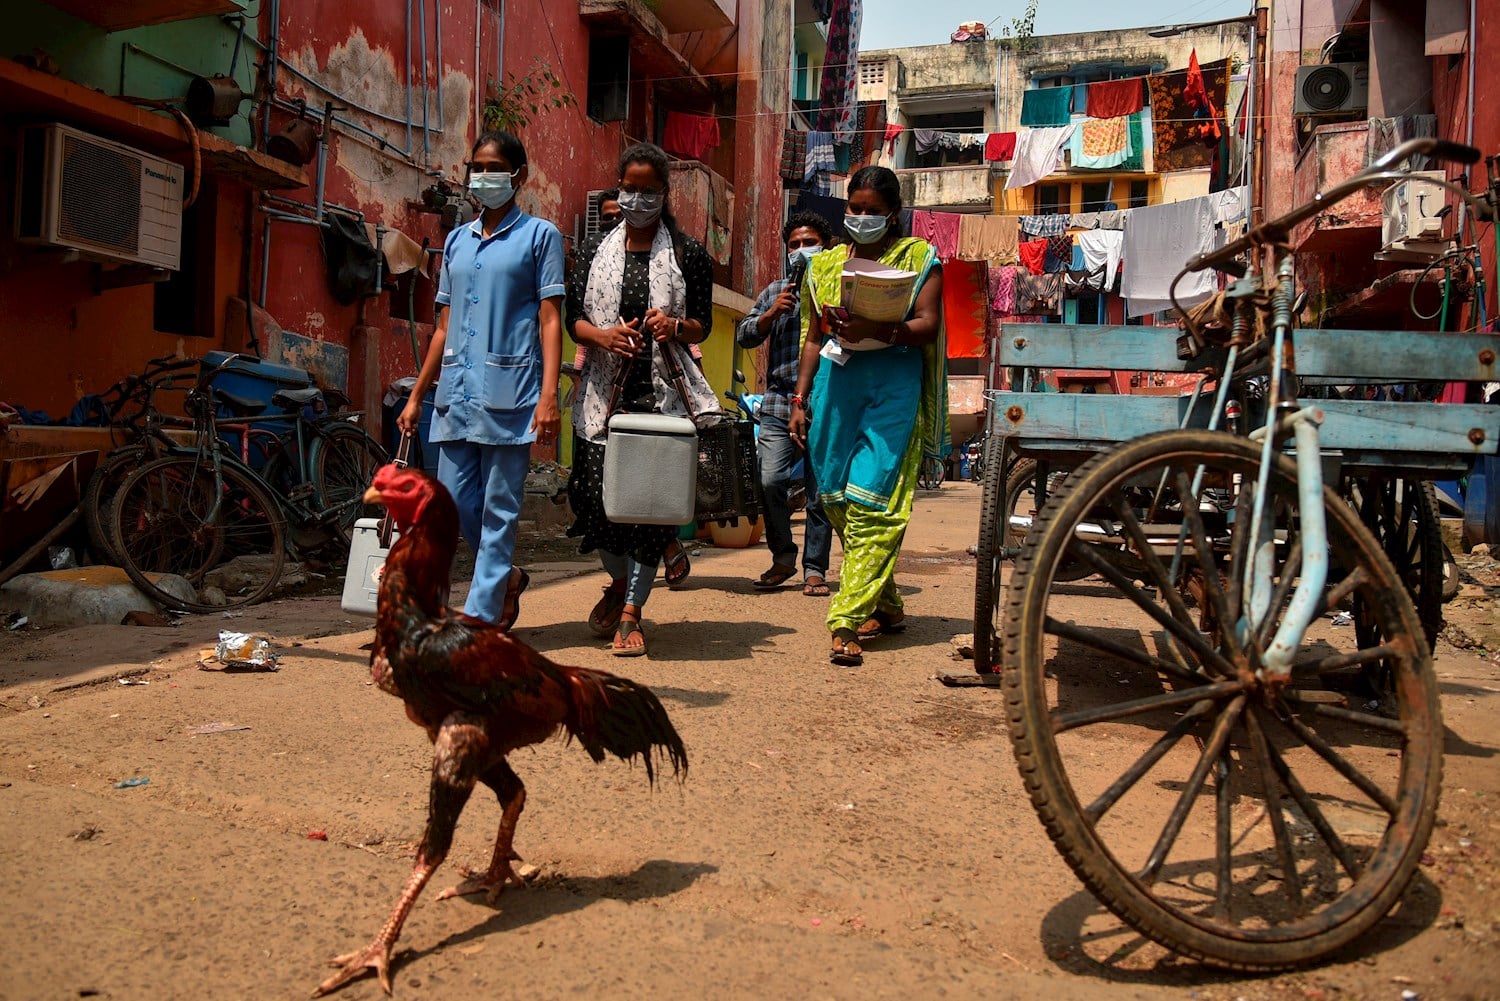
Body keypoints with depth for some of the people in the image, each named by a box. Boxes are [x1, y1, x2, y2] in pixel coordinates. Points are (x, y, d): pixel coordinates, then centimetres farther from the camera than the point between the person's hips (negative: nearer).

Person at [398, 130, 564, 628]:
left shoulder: (539, 235, 5)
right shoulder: (457, 240, 19)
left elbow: (550, 320, -3)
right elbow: (444, 327, 20)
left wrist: (549, 395, -14)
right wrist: (416, 396, 17)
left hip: (509, 391, -5)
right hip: (456, 392, 6)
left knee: (499, 510, -2)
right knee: (456, 503, 6)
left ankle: (479, 618, 3)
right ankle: (507, 578, 30)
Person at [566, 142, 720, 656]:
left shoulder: (687, 252, 7)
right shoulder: (596, 249, 13)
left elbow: (703, 324, 7)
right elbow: (573, 318, 9)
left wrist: (675, 327, -15)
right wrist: (603, 335, -12)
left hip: (663, 392, -2)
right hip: (605, 390, 2)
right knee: (600, 493, -1)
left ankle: (631, 613, 6)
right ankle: (619, 582, 30)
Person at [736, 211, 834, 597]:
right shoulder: (774, 292, 19)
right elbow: (744, 335, 11)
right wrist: (772, 313, -4)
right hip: (779, 404, 2)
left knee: (821, 491, 0)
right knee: (771, 482, -11)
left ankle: (814, 569, 11)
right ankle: (783, 557, 10)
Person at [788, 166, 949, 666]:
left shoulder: (918, 258, 7)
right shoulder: (825, 265, 19)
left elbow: (928, 325, -5)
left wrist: (874, 329, -22)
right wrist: (799, 400, 11)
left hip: (894, 385, -4)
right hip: (835, 384, 5)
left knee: (871, 501, -13)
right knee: (836, 500, 3)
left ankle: (848, 623, -14)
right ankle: (886, 606, 19)